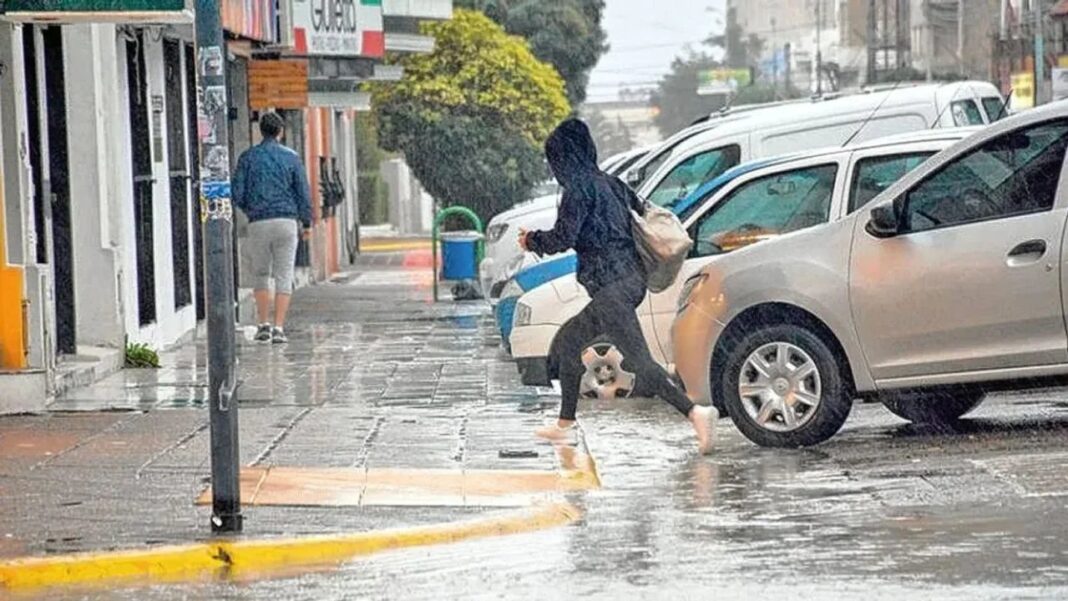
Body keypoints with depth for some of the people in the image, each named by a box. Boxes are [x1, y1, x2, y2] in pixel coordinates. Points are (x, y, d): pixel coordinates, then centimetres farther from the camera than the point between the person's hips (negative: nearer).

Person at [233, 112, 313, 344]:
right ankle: (278, 328, -6)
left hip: (258, 222, 0)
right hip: (286, 221, 0)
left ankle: (264, 324, 7)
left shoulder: (248, 157, 2)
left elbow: (237, 194, 0)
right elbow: (303, 192, 2)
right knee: (284, 277, 2)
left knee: (260, 274, 15)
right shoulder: (291, 157, 2)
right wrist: (306, 222, 12)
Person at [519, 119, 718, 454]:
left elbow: (563, 237, -14)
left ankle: (696, 414, -27)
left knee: (638, 362, -15)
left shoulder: (579, 187, -9)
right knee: (568, 341, 21)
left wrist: (532, 241, 5)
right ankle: (565, 425, 26)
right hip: (630, 279, 10)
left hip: (610, 285, -10)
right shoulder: (610, 184, 16)